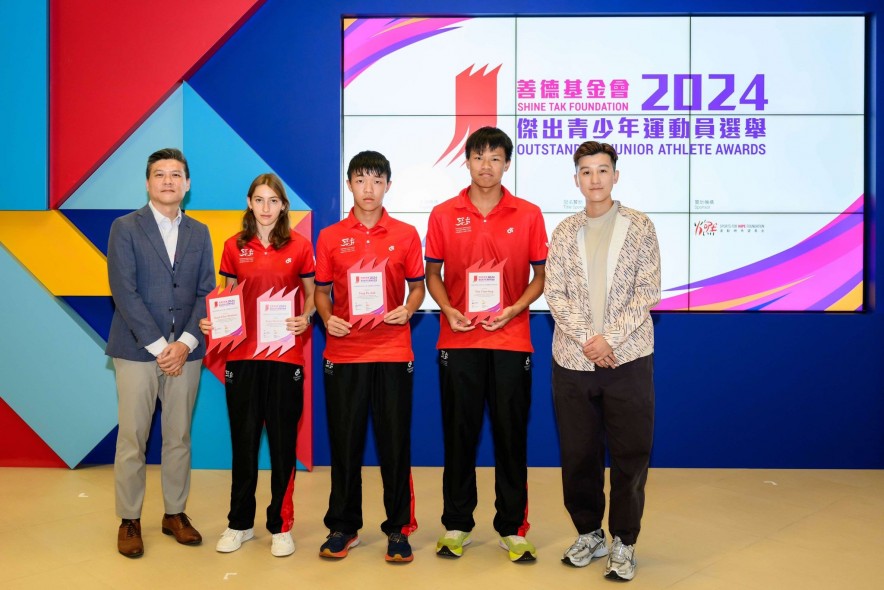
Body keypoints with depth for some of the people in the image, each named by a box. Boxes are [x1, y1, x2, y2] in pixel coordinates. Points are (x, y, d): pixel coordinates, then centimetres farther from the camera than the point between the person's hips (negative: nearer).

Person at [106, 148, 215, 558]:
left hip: (185, 351, 3)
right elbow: (124, 292, -8)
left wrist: (185, 343, -8)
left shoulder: (199, 233, 10)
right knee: (132, 439, 3)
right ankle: (129, 521, 17)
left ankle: (175, 514, 23)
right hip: (137, 350, -3)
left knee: (179, 436, 10)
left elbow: (206, 292, 5)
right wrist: (158, 346, -13)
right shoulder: (125, 228, 0)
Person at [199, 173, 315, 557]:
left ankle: (281, 526, 19)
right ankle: (240, 523, 25)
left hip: (285, 355, -1)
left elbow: (312, 295, 8)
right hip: (242, 355, 2)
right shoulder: (234, 247, 6)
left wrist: (306, 318, -11)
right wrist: (212, 322, -4)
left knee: (283, 440, 5)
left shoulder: (299, 245, 1)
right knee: (243, 439, 9)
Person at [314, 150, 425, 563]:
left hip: (393, 352, -1)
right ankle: (343, 526, 23)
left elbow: (417, 286, 10)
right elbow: (322, 290, 12)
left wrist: (408, 309, -10)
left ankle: (398, 528, 18)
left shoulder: (406, 235, 5)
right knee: (344, 441, 8)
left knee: (395, 441, 4)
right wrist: (327, 318, -8)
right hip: (344, 352, 1)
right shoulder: (330, 237, 6)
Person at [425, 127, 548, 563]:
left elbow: (540, 275, 6)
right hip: (458, 340, 1)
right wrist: (448, 310, -9)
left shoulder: (528, 215, 3)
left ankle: (512, 528, 19)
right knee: (459, 433, 8)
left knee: (511, 434, 5)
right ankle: (456, 525, 22)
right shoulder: (443, 214, 5)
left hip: (510, 340, 0)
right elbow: (432, 274, 9)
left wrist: (514, 310, -11)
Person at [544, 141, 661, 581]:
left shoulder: (639, 226, 4)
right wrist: (585, 340, -12)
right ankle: (588, 533, 27)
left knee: (630, 454, 3)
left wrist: (609, 338, -12)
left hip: (628, 358, -2)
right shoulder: (564, 232, 9)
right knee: (578, 454, 9)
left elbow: (648, 291, -4)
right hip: (573, 360, 2)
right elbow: (554, 293, 1)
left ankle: (623, 543, 19)